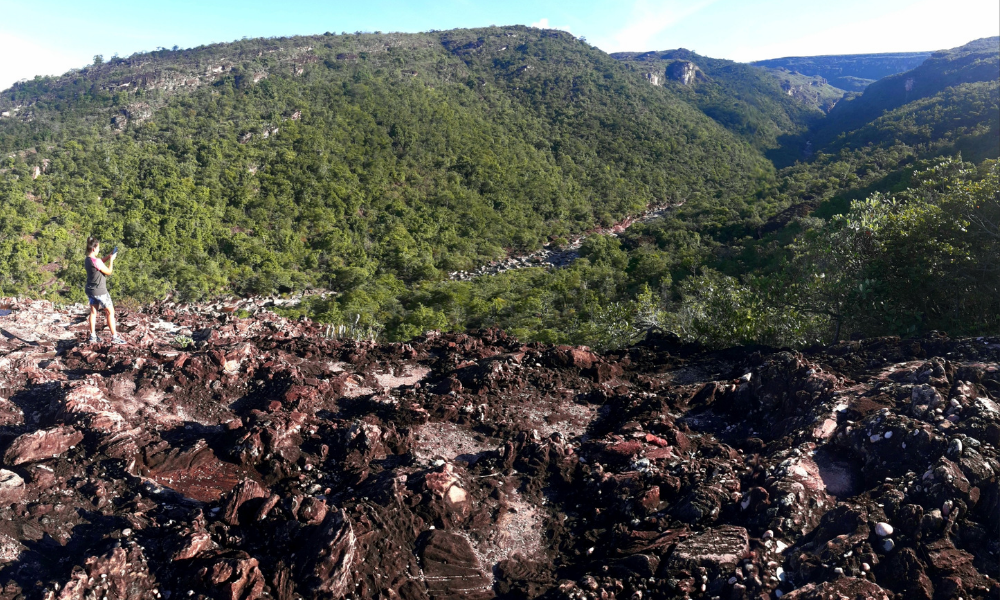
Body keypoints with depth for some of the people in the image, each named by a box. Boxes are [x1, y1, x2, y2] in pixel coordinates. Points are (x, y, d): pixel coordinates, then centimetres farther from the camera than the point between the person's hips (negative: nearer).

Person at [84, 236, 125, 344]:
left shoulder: (87, 260, 3)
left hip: (90, 290, 8)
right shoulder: (96, 261, -23)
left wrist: (108, 257, 12)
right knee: (110, 312, 2)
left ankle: (93, 336, 20)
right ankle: (114, 337, 3)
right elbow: (109, 272, -12)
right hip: (100, 291, -8)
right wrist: (111, 260, -4)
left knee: (93, 312, 15)